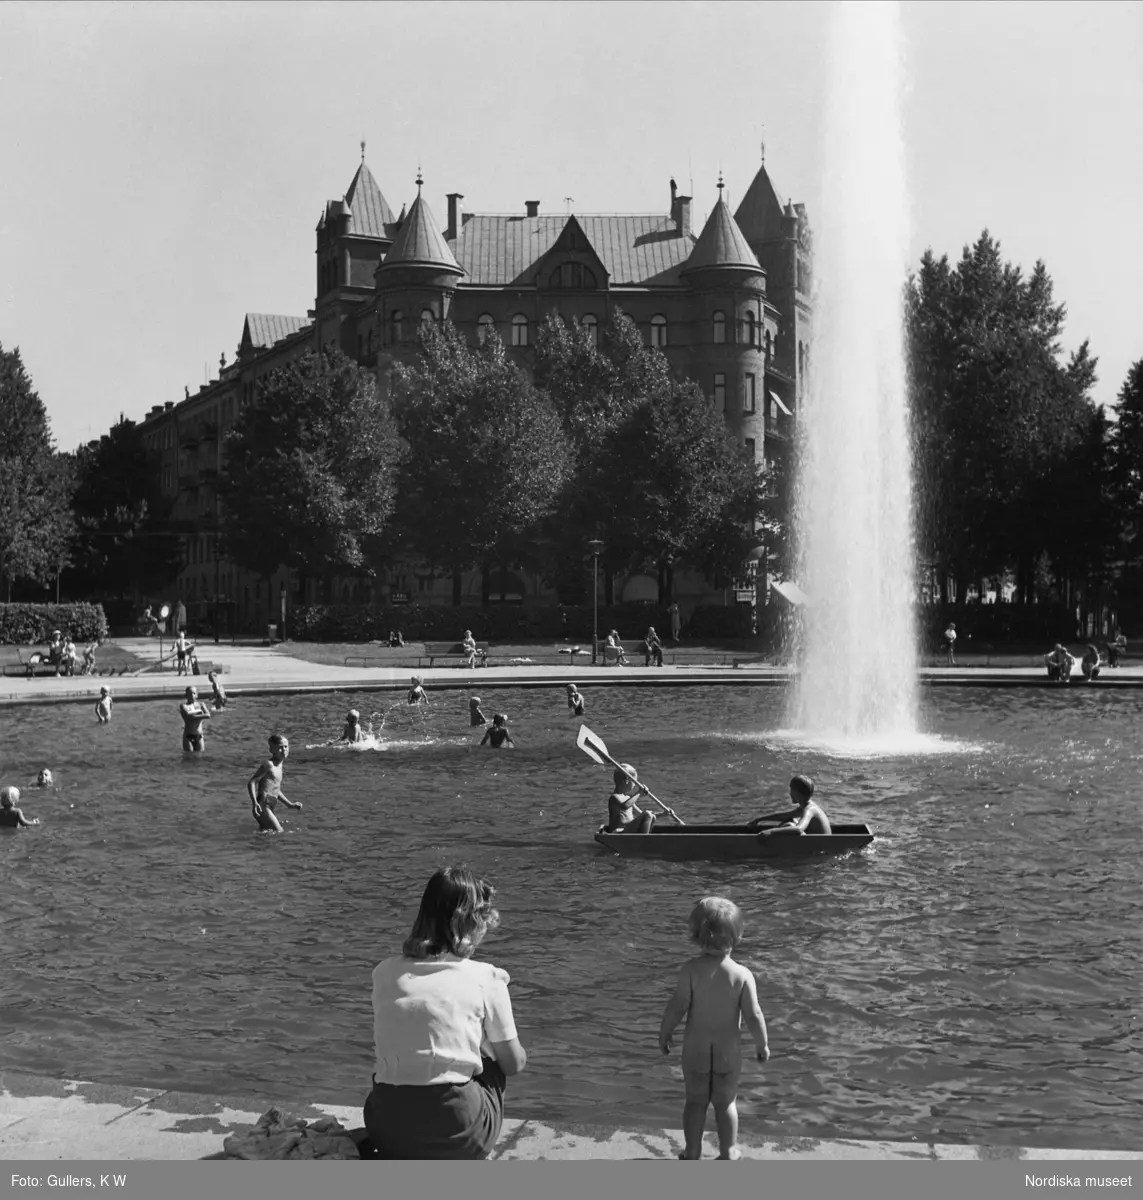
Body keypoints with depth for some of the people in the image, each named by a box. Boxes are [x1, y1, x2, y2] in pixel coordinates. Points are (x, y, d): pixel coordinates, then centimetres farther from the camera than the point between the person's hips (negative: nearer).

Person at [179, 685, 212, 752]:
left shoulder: (200, 704, 8)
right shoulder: (183, 705, -2)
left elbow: (208, 716, -9)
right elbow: (187, 714, -22)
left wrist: (194, 716, -13)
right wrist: (198, 711, -8)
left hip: (199, 736, 3)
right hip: (188, 736, -3)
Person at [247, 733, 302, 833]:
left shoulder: (280, 765, 18)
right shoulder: (269, 764, -9)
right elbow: (251, 782, -14)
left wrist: (289, 804, 33)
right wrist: (254, 802, -25)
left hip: (269, 807, 9)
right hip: (263, 805, -9)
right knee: (278, 832, -15)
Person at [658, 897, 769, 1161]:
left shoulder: (691, 969, -19)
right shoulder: (742, 975, -17)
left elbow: (677, 1006, -16)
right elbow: (753, 1015, -13)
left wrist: (664, 1034, 0)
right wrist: (762, 1045, 2)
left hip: (696, 1047, 0)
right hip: (728, 1048, 0)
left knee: (695, 1100, 14)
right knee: (725, 1101, 16)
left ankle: (693, 1152, 20)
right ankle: (728, 1151, 21)